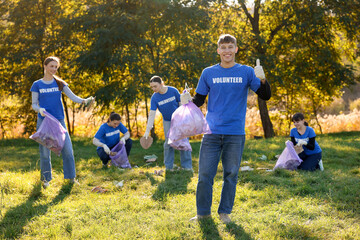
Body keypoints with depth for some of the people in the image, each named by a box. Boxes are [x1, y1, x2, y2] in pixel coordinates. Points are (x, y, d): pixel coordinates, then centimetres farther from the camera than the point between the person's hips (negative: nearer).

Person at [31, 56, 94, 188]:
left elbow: (73, 97, -3)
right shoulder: (37, 85, 3)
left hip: (59, 120, 2)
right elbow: (34, 104, 4)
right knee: (45, 151, 2)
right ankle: (46, 179, 16)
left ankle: (71, 177, 9)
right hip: (43, 120, -2)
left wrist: (84, 100, -23)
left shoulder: (60, 83, 7)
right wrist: (39, 109, -19)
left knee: (67, 149, -3)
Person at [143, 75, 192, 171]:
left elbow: (181, 104, -5)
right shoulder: (154, 98, -16)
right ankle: (168, 167, 10)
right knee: (168, 143, 0)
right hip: (167, 121, 1)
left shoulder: (173, 91, -18)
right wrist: (147, 130, -23)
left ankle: (187, 166, 5)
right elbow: (152, 114, -18)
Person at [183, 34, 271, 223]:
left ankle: (225, 211, 19)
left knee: (231, 174, 5)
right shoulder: (208, 73, 7)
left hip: (235, 133, 0)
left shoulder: (246, 72, 4)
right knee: (205, 174, -1)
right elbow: (199, 100, 11)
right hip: (212, 132, 1)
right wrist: (188, 101, -11)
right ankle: (203, 212, 13)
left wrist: (262, 80, -20)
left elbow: (266, 96, -1)